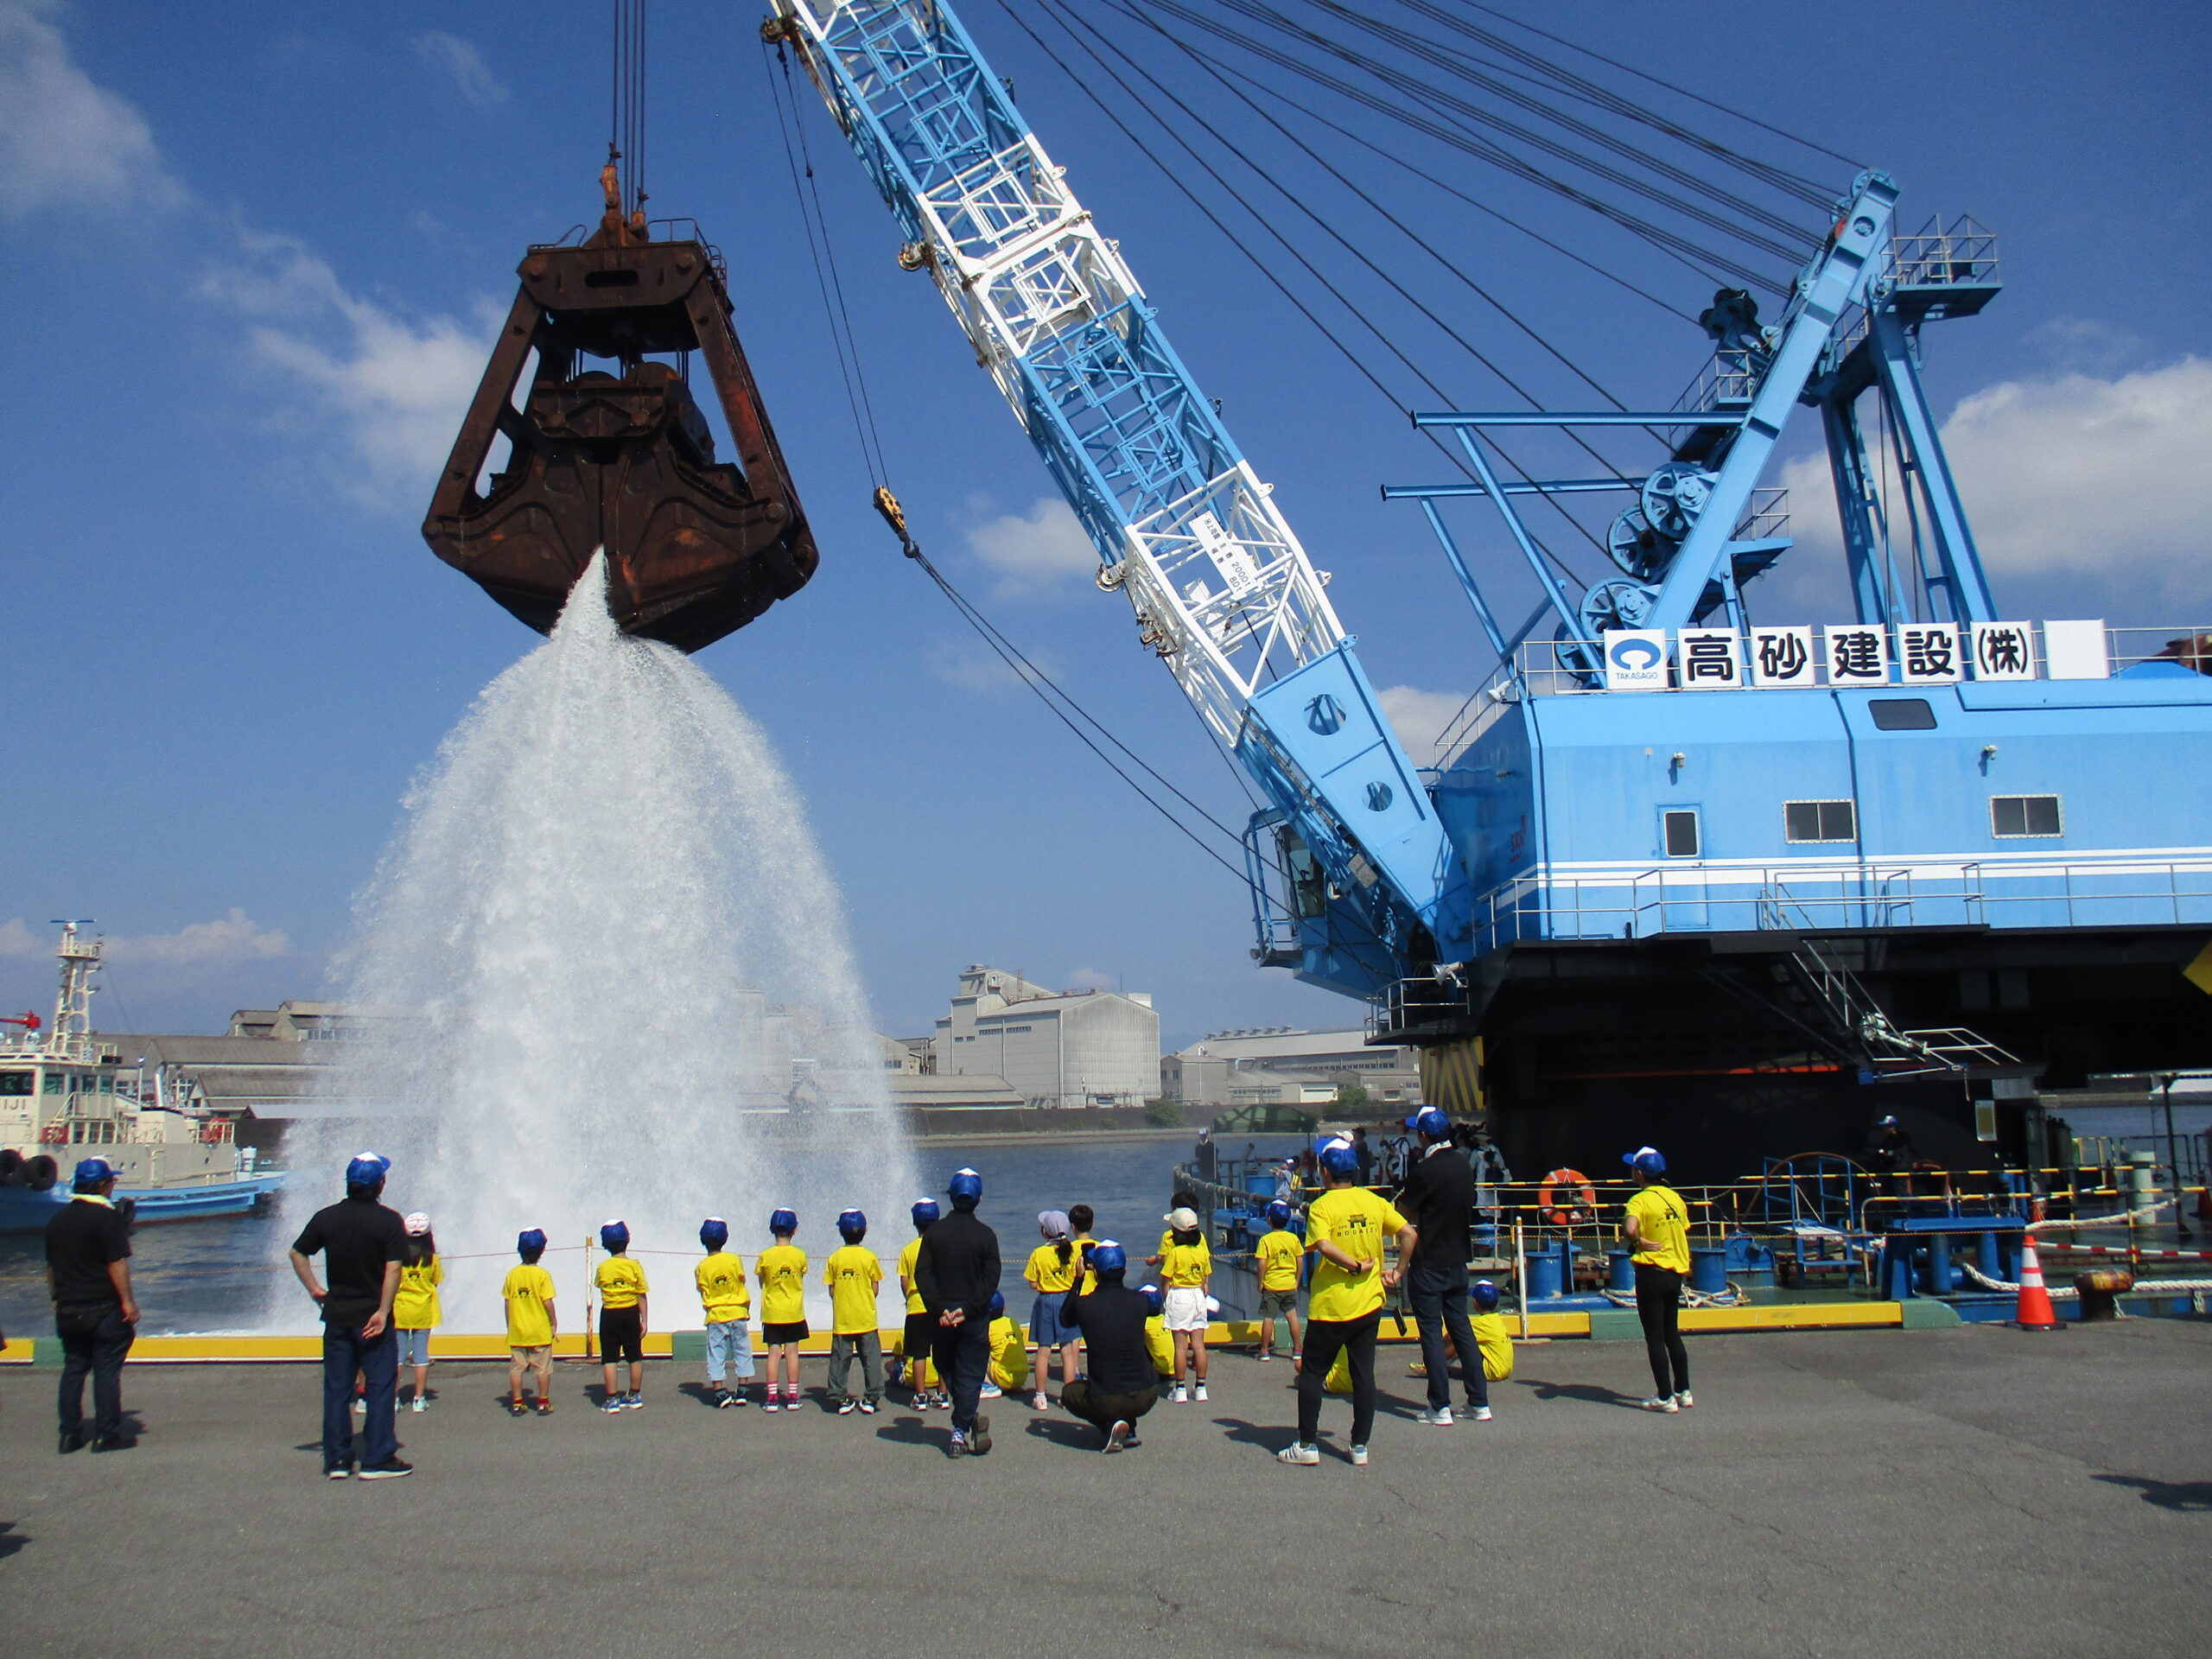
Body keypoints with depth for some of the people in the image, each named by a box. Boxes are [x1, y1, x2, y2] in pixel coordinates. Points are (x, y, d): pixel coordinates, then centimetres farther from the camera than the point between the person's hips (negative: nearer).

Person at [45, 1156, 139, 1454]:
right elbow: (117, 1264, -17)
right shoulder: (108, 1217, -13)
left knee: (73, 1369, 13)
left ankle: (69, 1434, 14)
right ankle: (106, 1434, 1)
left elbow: (51, 1266, 15)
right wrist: (128, 1301, -13)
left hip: (67, 1310, 6)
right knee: (107, 1370, 0)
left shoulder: (57, 1219, 9)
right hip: (103, 1309, -6)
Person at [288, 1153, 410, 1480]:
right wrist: (382, 1311, -13)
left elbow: (297, 1253, 8)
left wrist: (314, 1289, 14)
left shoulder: (326, 1217, 2)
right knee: (380, 1387, 2)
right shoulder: (389, 1220, -10)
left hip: (336, 1315, 4)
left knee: (336, 1388, 10)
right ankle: (377, 1459, 2)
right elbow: (392, 1269, -16)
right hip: (373, 1317, -4)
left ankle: (336, 1459, 13)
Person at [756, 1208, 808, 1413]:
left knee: (774, 1352, 3)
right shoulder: (800, 1255, -6)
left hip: (772, 1313, -1)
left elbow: (762, 1284, 2)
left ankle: (772, 1397, 0)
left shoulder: (765, 1256, -9)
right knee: (792, 1352, 6)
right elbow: (801, 1280, 5)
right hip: (794, 1311, 1)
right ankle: (792, 1396, 7)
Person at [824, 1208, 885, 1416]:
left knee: (840, 1359, 7)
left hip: (842, 1319, 1)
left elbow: (831, 1291, -1)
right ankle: (871, 1398, 6)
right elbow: (875, 1289, -2)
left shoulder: (834, 1258, -2)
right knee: (870, 1358, 6)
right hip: (866, 1318, -1)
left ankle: (841, 1399, 9)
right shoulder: (869, 1257, -5)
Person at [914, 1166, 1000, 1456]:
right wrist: (968, 1309, -12)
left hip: (942, 1316, 1)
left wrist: (939, 1309, -9)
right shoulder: (986, 1235, -5)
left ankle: (968, 1419, 25)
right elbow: (991, 1279, -12)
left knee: (948, 1370, 20)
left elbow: (922, 1274, -7)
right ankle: (960, 1431, 0)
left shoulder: (935, 1231, -1)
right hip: (975, 1318, -1)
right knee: (970, 1374, 6)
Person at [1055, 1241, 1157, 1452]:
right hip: (1147, 1398, 2)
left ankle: (1110, 1424, 2)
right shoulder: (1139, 1301, -5)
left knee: (1068, 1393, 29)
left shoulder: (1084, 1304, -11)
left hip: (1106, 1400, -2)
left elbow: (1065, 1318, 14)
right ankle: (1129, 1430, 22)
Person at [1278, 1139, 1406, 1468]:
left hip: (1329, 1307, -4)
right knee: (1363, 1374, 9)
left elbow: (1324, 1247, -26)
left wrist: (1356, 1266, -16)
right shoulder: (1374, 1202, 4)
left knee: (1312, 1374, 7)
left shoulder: (1322, 1206, -10)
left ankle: (1307, 1444, 9)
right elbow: (1409, 1235, 3)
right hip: (1369, 1305, 4)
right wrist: (1397, 1272, 7)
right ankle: (1360, 1446, 11)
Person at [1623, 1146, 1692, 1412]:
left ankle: (1665, 1398, 1)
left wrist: (1639, 1242, -15)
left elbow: (1630, 1229, -33)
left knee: (1655, 1337, 0)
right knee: (1672, 1333, 18)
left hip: (1651, 1273, -7)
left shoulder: (1640, 1200, -14)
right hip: (1675, 1273, 7)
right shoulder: (1675, 1197, 7)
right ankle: (1683, 1391, 23)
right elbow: (1684, 1232, 14)